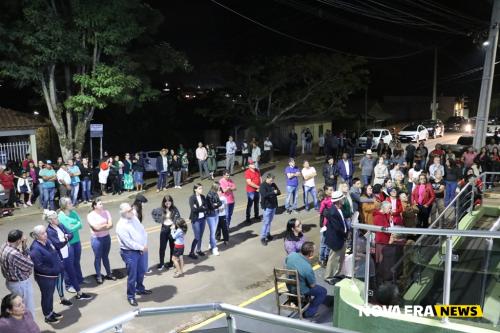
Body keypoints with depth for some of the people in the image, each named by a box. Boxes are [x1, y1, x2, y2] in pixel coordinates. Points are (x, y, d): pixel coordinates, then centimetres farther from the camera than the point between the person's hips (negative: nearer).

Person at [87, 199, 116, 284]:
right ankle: (98, 276, 22)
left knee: (105, 256, 18)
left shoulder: (106, 212, 0)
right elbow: (96, 228, -23)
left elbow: (111, 225, -8)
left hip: (106, 237, 4)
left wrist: (101, 226, -20)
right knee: (98, 257, 7)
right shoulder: (90, 215, -13)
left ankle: (109, 273, 30)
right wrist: (106, 224, -11)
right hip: (96, 239, -4)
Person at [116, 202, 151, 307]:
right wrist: (142, 248, -16)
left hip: (139, 251, 8)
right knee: (132, 276, 1)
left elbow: (143, 231, 5)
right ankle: (130, 296, 17)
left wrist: (145, 245, -8)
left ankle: (140, 289, 43)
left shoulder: (134, 218, 2)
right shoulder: (121, 226, -22)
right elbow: (129, 243, -24)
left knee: (141, 272, 22)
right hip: (129, 253, -8)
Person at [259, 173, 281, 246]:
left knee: (270, 221, 16)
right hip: (267, 206, -7)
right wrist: (273, 192, -25)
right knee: (266, 222, -5)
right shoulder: (263, 186, -13)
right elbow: (264, 195, -26)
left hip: (274, 205, 7)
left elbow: (279, 192, 6)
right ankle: (263, 237, 0)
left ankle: (268, 234, 28)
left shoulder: (273, 184, 8)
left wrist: (276, 192, -16)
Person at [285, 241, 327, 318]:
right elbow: (312, 285, -18)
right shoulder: (308, 268, -36)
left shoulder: (291, 255, -20)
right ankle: (309, 312, 17)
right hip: (300, 291, -7)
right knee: (323, 292, 12)